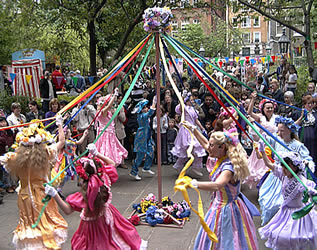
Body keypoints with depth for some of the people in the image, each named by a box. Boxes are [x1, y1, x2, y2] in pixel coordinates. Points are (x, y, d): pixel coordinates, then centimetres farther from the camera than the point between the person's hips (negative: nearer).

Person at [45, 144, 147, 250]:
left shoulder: (83, 196, -36)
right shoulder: (105, 181, -24)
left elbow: (67, 210, -28)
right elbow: (112, 163, -6)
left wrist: (55, 195, -33)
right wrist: (96, 154, -11)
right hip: (106, 216, 4)